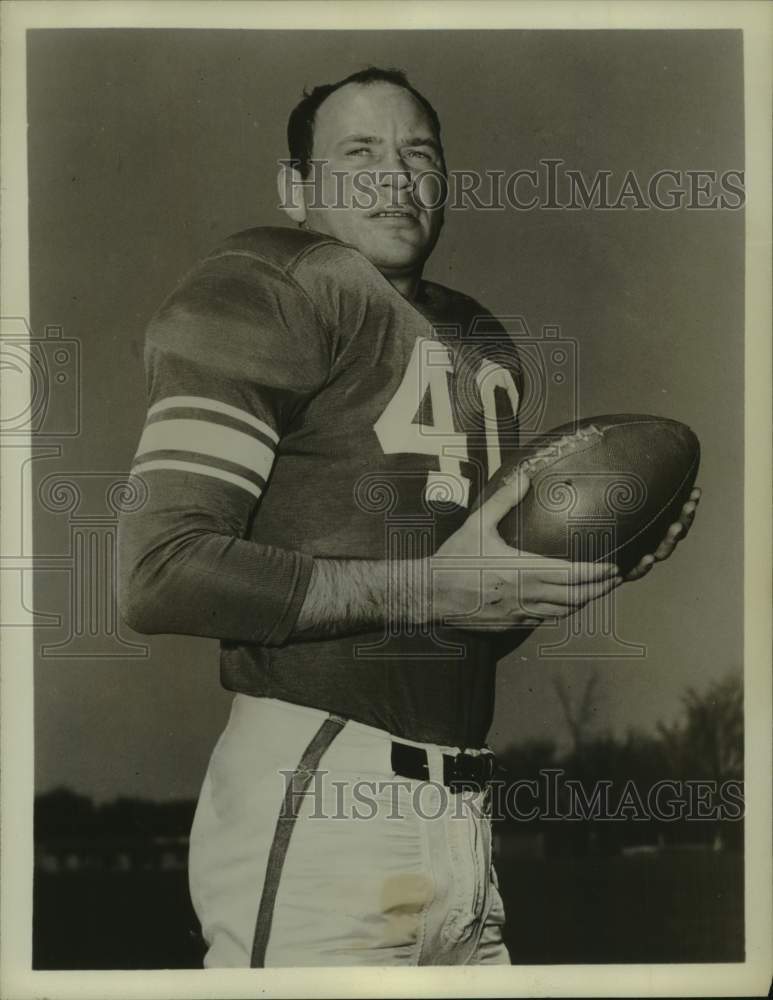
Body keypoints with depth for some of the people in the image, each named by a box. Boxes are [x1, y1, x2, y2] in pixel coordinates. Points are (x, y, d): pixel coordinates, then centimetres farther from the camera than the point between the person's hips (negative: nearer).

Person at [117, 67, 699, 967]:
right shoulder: (269, 289, -5)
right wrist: (430, 585, -16)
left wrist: (587, 558, 7)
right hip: (315, 811, -7)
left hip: (463, 817, 7)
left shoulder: (483, 343, 19)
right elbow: (159, 573, -17)